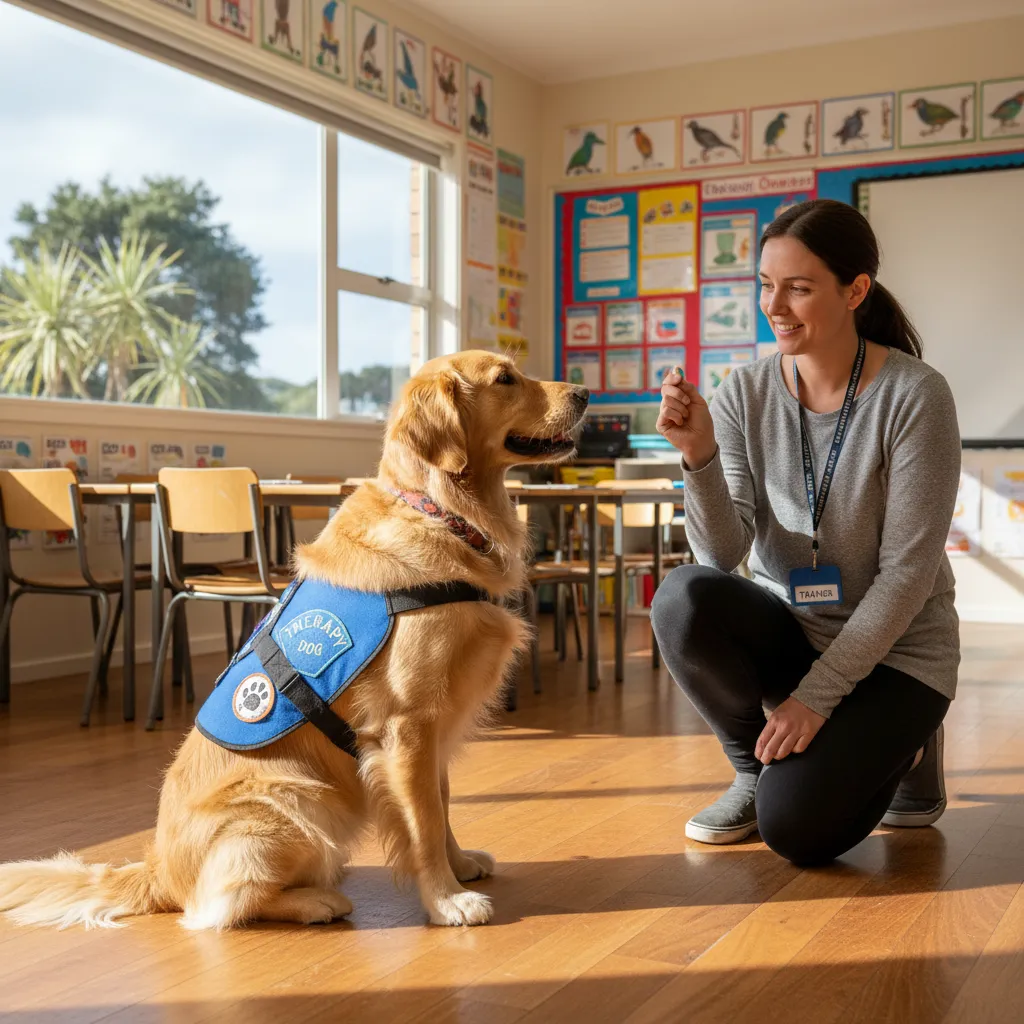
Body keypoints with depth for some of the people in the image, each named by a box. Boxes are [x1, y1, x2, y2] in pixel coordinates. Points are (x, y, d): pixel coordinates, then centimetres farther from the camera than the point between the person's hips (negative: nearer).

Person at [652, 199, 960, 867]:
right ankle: (757, 766, -1)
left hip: (892, 647, -3)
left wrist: (817, 694, -19)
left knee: (794, 827, -20)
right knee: (684, 598, -28)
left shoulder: (914, 397, -16)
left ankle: (903, 743, 13)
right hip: (786, 629, 4)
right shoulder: (746, 395, -6)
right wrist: (700, 455, -30)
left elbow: (907, 571, -17)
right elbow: (723, 553, -12)